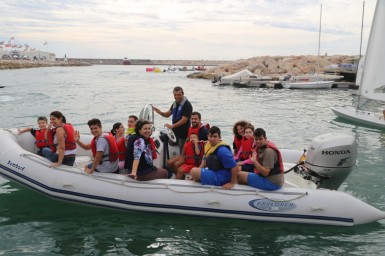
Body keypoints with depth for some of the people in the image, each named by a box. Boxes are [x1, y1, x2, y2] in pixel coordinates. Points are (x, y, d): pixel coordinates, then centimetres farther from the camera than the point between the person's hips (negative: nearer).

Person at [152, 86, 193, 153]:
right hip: (175, 131, 8)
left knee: (182, 153, -3)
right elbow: (167, 114, 15)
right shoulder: (175, 103, 13)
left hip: (183, 133, -8)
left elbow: (184, 120, -21)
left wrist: (172, 126, -26)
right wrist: (159, 112, -6)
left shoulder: (187, 105, -14)